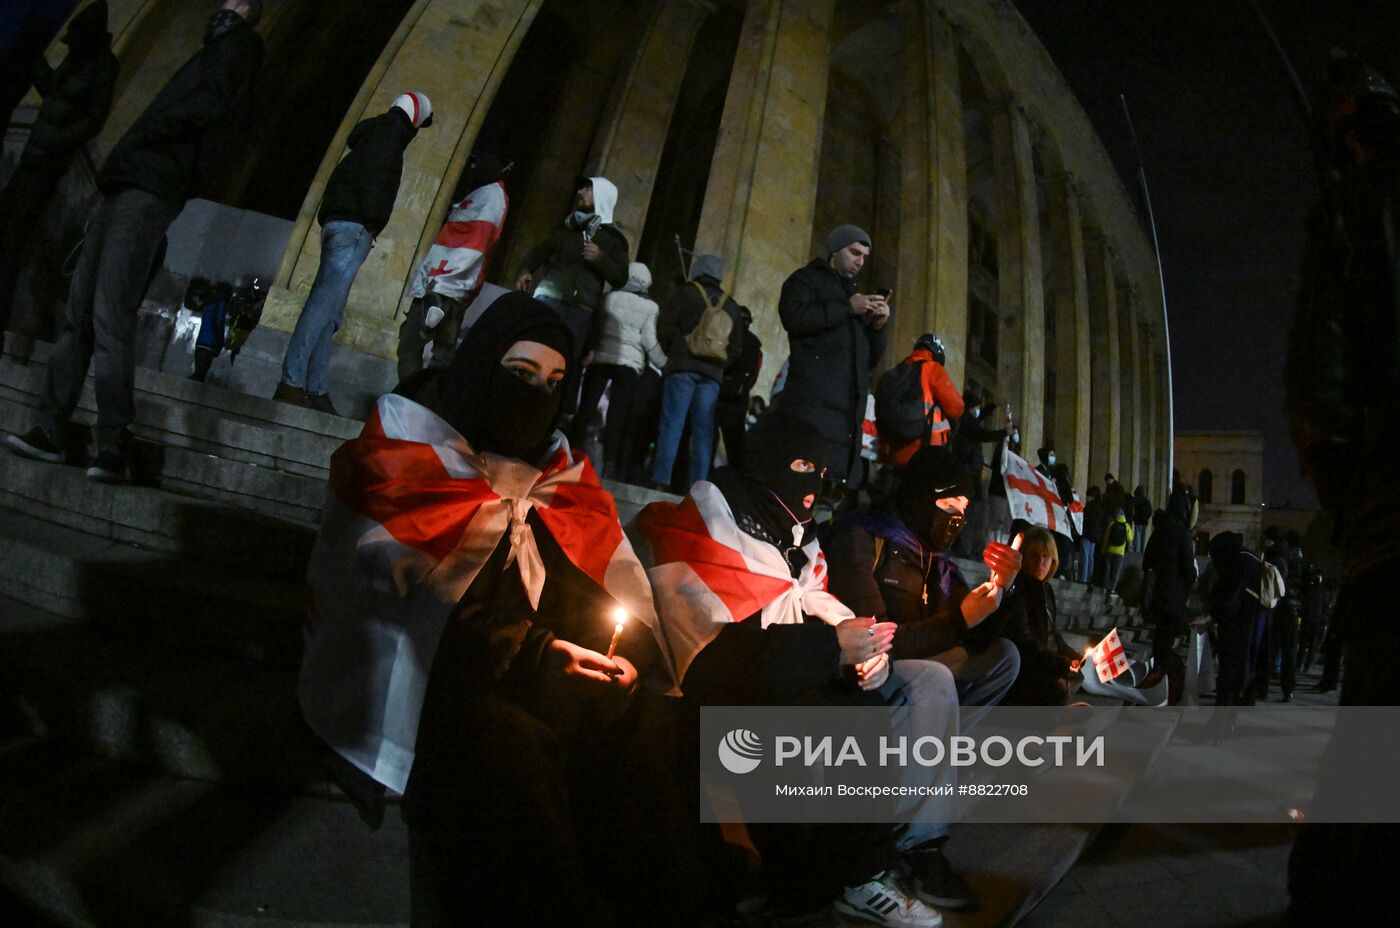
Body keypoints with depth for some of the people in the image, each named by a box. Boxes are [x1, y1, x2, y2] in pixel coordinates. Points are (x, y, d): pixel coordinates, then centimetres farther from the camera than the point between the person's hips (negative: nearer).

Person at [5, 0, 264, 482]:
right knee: (77, 314, 3)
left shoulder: (237, 46, 5)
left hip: (148, 193, -9)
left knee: (110, 319, -17)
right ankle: (51, 430, 4)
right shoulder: (215, 53, 31)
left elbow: (211, 104, -14)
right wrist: (122, 156, 10)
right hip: (123, 188, 9)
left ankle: (114, 447, -17)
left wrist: (141, 134, -7)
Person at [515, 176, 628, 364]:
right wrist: (525, 271, 0)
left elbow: (620, 279, 8)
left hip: (580, 310, -2)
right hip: (548, 299, 2)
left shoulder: (612, 239, 14)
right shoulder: (565, 227, 23)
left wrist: (600, 258, -8)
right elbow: (539, 252, 20)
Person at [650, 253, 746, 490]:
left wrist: (673, 352, 12)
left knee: (672, 424, -9)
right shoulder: (731, 306, 19)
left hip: (683, 367, -3)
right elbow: (737, 346, 17)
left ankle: (660, 482, -18)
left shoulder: (685, 293, 5)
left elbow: (665, 328, -2)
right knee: (703, 431, 1)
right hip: (712, 373, 4)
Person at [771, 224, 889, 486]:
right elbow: (794, 317, -12)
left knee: (835, 480, 1)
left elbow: (868, 359, 27)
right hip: (813, 402, -7)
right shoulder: (806, 279, 11)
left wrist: (877, 327, 9)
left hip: (849, 407, 7)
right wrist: (847, 308, -8)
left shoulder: (854, 294, 31)